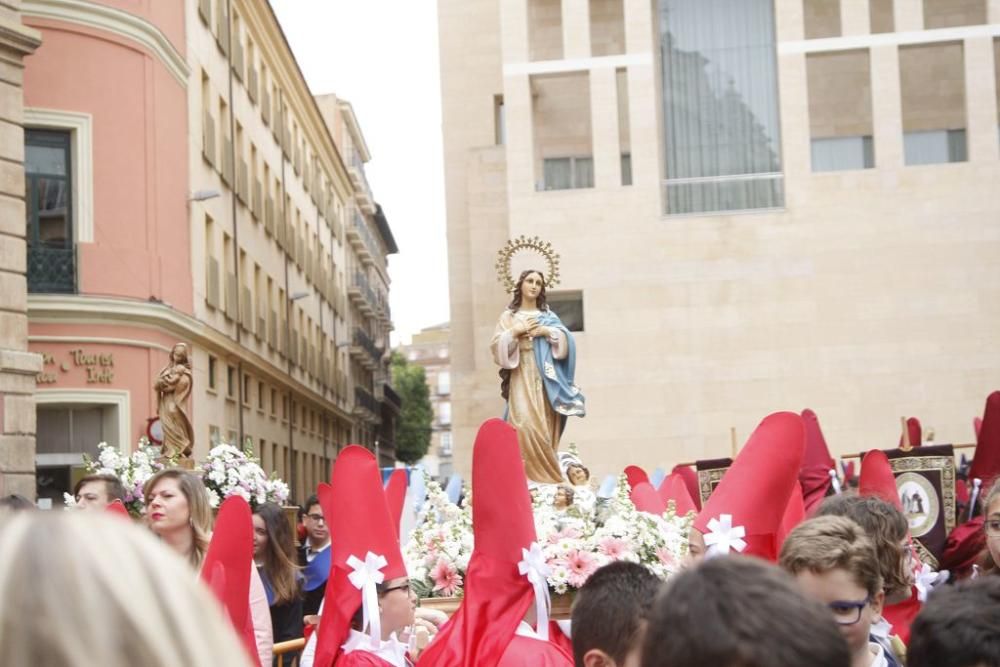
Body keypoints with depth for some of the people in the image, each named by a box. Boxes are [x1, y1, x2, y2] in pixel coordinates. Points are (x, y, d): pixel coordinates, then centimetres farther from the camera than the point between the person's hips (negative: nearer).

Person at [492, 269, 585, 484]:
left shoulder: (549, 316, 18)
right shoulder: (509, 317, 13)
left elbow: (566, 341, 6)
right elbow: (497, 346, 3)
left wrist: (547, 331, -8)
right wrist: (515, 331, -8)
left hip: (546, 379, 2)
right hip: (522, 378, -2)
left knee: (545, 427, -5)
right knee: (526, 424, -17)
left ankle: (548, 476, -3)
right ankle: (530, 476, -17)